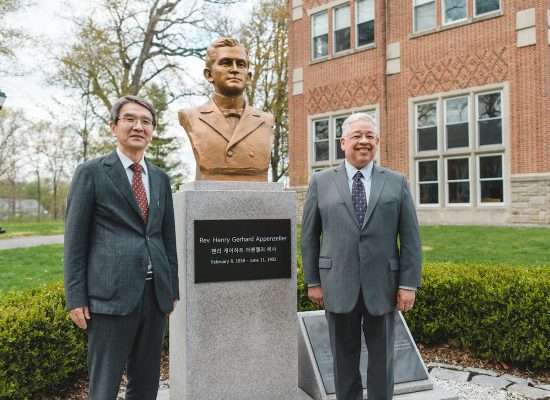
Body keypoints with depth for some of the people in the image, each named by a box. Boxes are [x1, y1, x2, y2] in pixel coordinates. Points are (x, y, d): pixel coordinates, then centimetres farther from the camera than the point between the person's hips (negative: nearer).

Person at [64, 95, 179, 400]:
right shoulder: (91, 173, -1)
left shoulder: (160, 178, 13)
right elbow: (75, 239, -2)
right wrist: (76, 298, -5)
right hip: (111, 293, -4)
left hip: (155, 292, 5)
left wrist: (173, 289, 13)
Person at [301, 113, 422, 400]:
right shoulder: (321, 182, 4)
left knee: (382, 359, 13)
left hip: (382, 287, 1)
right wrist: (313, 281, 1)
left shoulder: (397, 183, 5)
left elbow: (410, 237, 2)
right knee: (344, 360, 12)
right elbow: (309, 236, 4)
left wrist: (409, 284, -4)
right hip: (338, 287, 0)